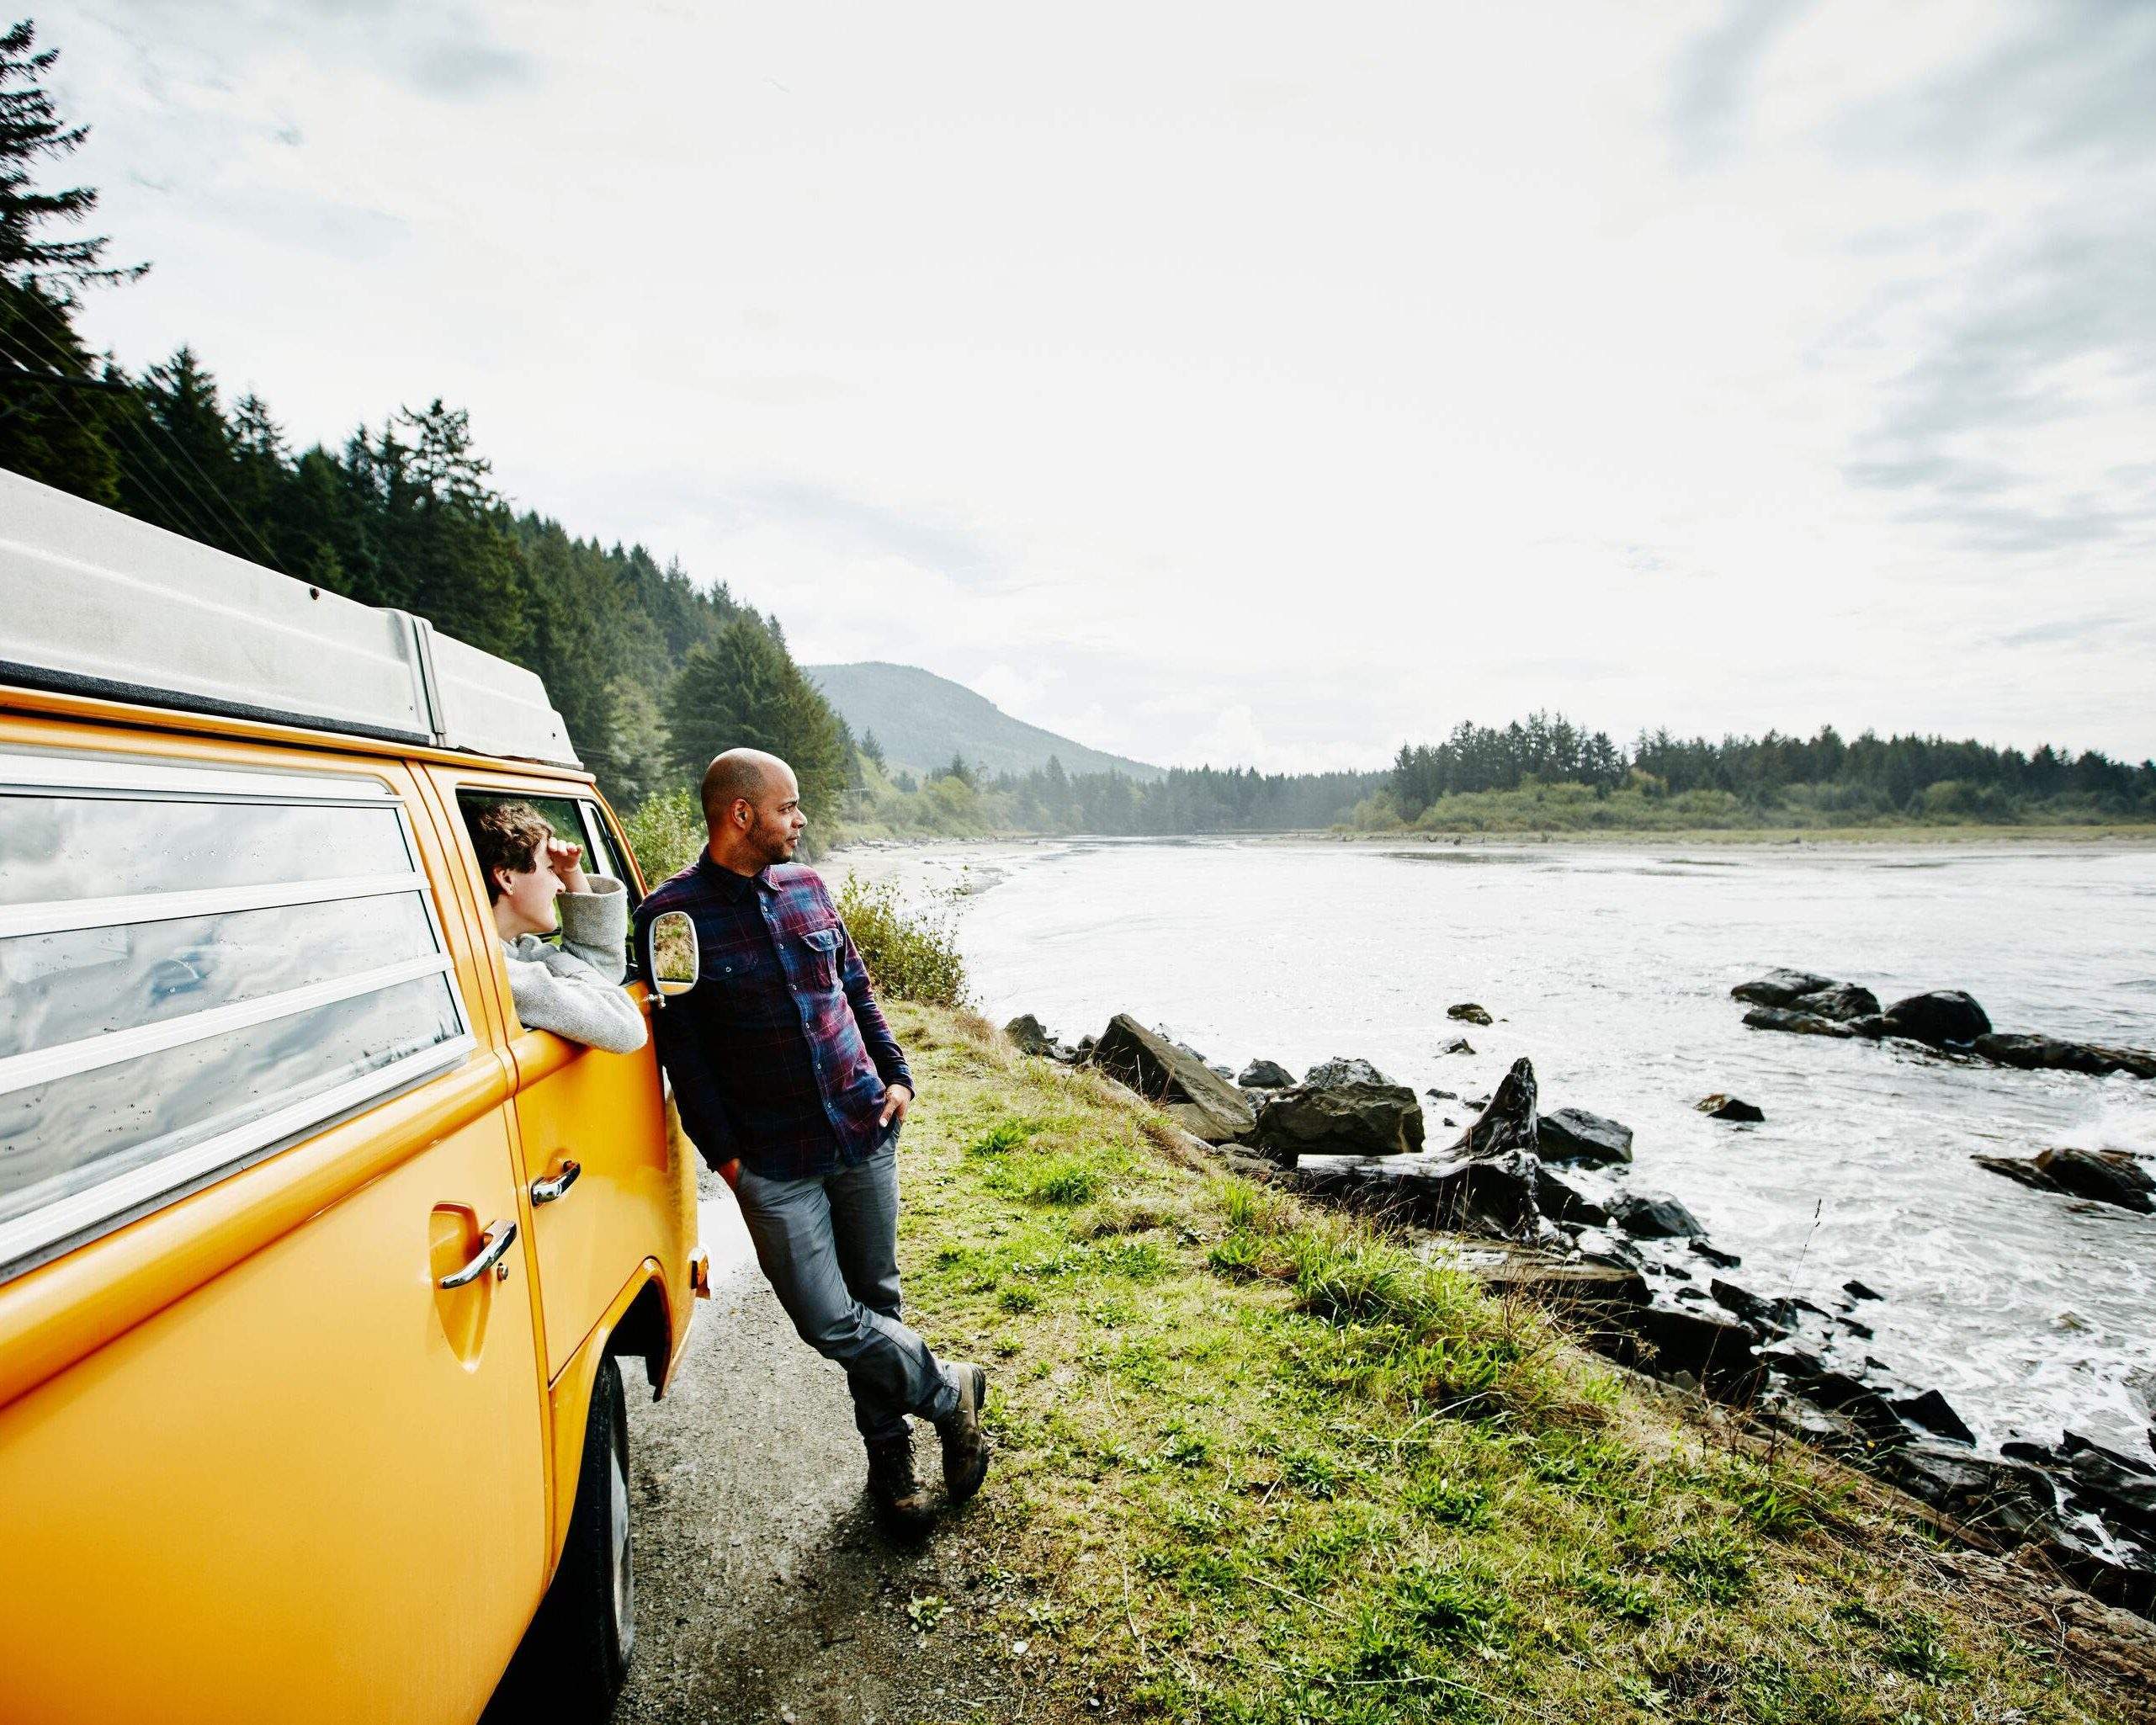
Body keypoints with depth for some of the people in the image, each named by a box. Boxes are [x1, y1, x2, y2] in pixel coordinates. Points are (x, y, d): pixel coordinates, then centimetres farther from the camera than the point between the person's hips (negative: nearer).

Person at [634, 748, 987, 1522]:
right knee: (830, 1323, -5)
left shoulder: (806, 885, 5)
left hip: (865, 1133, 4)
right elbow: (683, 1051, -7)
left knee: (876, 1303, 13)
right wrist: (724, 1152, -8)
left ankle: (890, 1459, 33)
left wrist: (896, 1075, 6)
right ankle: (951, 1389, 20)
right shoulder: (672, 916, -10)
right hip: (774, 1161, -4)